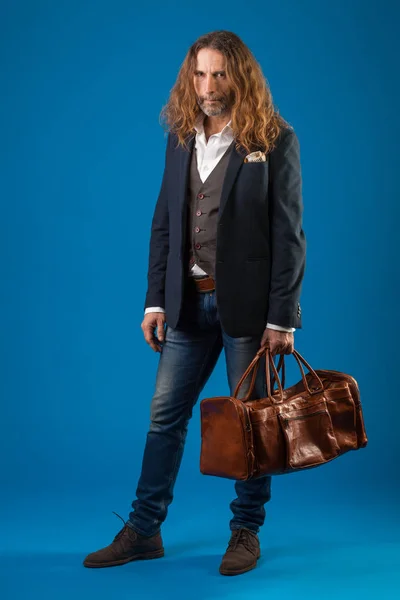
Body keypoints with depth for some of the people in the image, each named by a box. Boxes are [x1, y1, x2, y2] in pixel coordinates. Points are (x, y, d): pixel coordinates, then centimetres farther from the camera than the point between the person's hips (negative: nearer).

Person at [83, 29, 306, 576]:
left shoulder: (274, 140, -6)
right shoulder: (181, 139, 9)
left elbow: (288, 232, -9)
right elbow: (163, 223, 11)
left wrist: (282, 316, -13)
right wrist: (156, 300, 5)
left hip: (248, 302, -5)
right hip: (189, 301, 5)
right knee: (165, 414, 8)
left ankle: (247, 532, 22)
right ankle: (143, 531, 19)